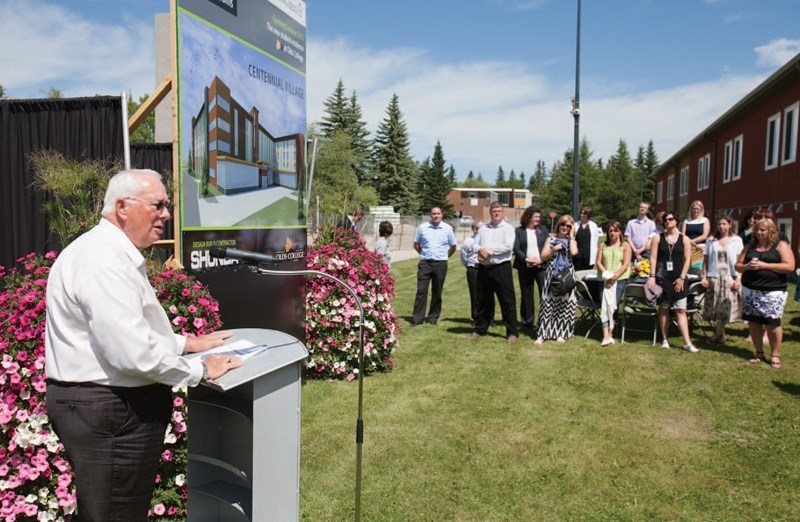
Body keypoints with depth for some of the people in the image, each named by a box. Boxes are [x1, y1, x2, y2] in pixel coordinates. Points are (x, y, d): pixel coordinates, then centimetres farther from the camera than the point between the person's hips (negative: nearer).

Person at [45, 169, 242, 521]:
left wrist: (185, 343, 14)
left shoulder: (116, 254, 14)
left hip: (112, 406, 11)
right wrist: (200, 370, -15)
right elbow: (134, 352, -28)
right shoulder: (104, 261, -22)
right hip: (108, 413, -11)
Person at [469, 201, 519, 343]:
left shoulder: (508, 228, 0)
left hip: (501, 268, -5)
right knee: (483, 301, 14)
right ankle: (479, 329, 25)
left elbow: (508, 246, -13)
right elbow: (474, 245, 9)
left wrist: (489, 250, -11)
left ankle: (512, 332, 3)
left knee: (507, 301, -3)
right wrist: (481, 249, -13)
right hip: (483, 268, 5)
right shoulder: (483, 228, 15)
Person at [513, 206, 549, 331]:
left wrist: (540, 259, -12)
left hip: (541, 266, 1)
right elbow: (516, 248, -4)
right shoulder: (519, 231, 4)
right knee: (526, 295, 6)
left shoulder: (543, 229, 10)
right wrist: (527, 259, -18)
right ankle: (527, 322, 15)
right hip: (525, 267, -1)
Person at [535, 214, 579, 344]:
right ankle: (542, 333, 2)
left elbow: (574, 252, -15)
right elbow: (543, 257, 3)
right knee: (548, 303, -1)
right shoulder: (551, 240, 9)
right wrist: (554, 249, -10)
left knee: (565, 305, 2)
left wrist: (571, 237, -5)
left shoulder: (571, 241, 7)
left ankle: (561, 333, 13)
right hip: (552, 275, 0)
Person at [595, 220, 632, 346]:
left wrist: (615, 276, -15)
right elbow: (598, 262, 9)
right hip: (605, 279, 2)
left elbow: (626, 264, -3)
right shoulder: (603, 245, 16)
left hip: (620, 279, -2)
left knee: (613, 303, -16)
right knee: (605, 303, -15)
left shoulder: (625, 245, 7)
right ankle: (606, 335, -22)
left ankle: (609, 334, -11)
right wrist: (606, 274, -8)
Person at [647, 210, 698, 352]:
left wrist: (682, 278, -7)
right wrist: (652, 276, -9)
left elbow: (687, 259, 2)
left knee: (681, 310, -3)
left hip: (678, 279, 0)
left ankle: (687, 343, -5)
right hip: (662, 278, 0)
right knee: (664, 309, 6)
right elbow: (653, 257, 0)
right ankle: (664, 339, 14)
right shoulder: (658, 238, 4)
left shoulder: (684, 239, 5)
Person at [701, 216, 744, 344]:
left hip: (730, 278, -1)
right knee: (714, 307, 0)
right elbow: (706, 260, 8)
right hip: (714, 277, 1)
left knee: (726, 307, -2)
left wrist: (738, 278, -6)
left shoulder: (736, 240, 6)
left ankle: (718, 335, 7)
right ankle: (720, 334, 10)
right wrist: (704, 276, 0)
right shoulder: (711, 240, 9)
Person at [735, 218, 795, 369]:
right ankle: (759, 353, 18)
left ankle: (775, 355, 7)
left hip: (772, 292, -5)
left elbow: (789, 266, -11)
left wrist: (764, 265, -17)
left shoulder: (781, 245, -1)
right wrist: (746, 267, -8)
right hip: (750, 290, 5)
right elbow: (737, 265, 15)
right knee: (753, 321, 6)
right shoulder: (750, 246, 13)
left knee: (772, 323, -6)